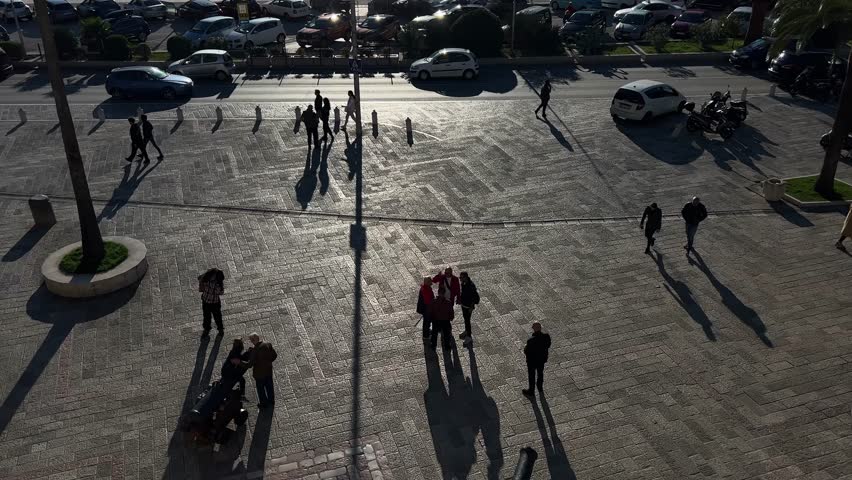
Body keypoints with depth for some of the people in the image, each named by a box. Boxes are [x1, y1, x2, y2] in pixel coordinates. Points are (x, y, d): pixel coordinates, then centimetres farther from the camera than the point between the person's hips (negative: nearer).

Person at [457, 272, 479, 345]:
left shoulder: (471, 285, -29)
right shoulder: (463, 283, -5)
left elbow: (474, 297, -22)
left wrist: (471, 307, -19)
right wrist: (460, 299, 18)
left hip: (468, 306, -8)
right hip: (463, 304, 8)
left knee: (467, 320, 0)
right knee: (465, 318, 22)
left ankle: (469, 336, 12)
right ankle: (466, 331, 42)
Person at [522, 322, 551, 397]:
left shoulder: (531, 340, -37)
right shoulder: (546, 336, -22)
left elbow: (526, 352, -25)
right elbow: (548, 346, -4)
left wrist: (525, 348, -4)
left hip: (532, 361, -5)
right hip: (542, 359, 5)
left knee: (531, 376, 19)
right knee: (540, 373, 29)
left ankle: (531, 391, 39)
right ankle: (540, 387, 53)